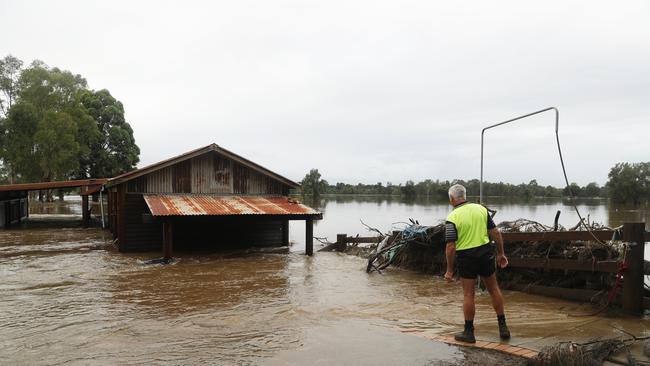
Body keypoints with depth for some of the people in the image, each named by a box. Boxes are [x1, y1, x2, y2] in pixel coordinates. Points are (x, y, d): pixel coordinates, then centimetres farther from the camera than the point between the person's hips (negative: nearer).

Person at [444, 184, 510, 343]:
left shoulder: (452, 217, -12)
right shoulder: (481, 209, 2)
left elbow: (451, 247, -15)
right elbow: (495, 233, 3)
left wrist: (449, 270, -7)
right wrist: (501, 253, 12)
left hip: (466, 258, -4)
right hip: (486, 253, 4)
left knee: (468, 294, 6)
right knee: (494, 289, 17)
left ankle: (469, 332, 15)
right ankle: (503, 327, 23)